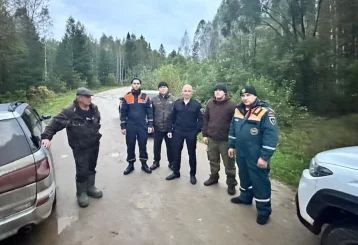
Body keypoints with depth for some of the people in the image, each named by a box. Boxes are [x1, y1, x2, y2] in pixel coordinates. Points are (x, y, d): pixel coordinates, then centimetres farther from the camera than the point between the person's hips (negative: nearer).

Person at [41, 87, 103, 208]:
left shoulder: (94, 109, -2)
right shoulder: (69, 112, -21)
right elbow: (55, 123, -17)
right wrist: (47, 137, -25)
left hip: (94, 145, 6)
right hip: (80, 148, -5)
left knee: (91, 168, 19)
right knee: (82, 171, 0)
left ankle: (90, 187, 39)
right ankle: (81, 193, 22)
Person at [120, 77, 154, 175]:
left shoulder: (145, 97, 1)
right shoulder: (127, 97, 1)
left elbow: (150, 111, 2)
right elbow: (123, 112, 2)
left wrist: (150, 125, -4)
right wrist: (123, 126, -1)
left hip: (142, 126, 0)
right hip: (130, 126, 0)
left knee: (143, 145, 7)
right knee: (130, 146, 8)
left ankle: (144, 164, 21)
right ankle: (130, 164, 23)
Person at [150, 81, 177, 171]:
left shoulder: (173, 99, -1)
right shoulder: (154, 100, 5)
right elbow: (151, 113, 8)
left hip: (169, 128, -2)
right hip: (157, 127, 2)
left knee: (170, 146, 9)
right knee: (156, 146, 12)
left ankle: (171, 162, 25)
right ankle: (156, 162, 29)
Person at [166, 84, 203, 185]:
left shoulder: (196, 104, -5)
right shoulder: (177, 103, 2)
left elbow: (200, 119, -4)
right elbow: (172, 117, 6)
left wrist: (197, 131, -12)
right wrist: (171, 130, 4)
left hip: (191, 133, -2)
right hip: (178, 132, 2)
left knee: (192, 154, 10)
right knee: (176, 153, 10)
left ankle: (192, 174, 24)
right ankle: (176, 172, 27)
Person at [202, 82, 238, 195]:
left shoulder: (232, 105, -11)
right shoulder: (210, 103, 5)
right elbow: (205, 119, 9)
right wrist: (205, 134, 5)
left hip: (226, 140, -4)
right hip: (211, 138, 5)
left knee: (229, 164, 7)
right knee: (213, 160, 19)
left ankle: (231, 183, 23)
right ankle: (213, 177, 39)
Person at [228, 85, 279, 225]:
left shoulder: (265, 112, -18)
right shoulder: (238, 110, 5)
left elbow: (271, 135, -20)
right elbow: (233, 129, 15)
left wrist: (265, 156, -21)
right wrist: (231, 145, 15)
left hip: (256, 156, -7)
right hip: (241, 153, 7)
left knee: (260, 182, 3)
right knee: (244, 177, 23)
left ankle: (264, 211, 19)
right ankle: (245, 197, 45)